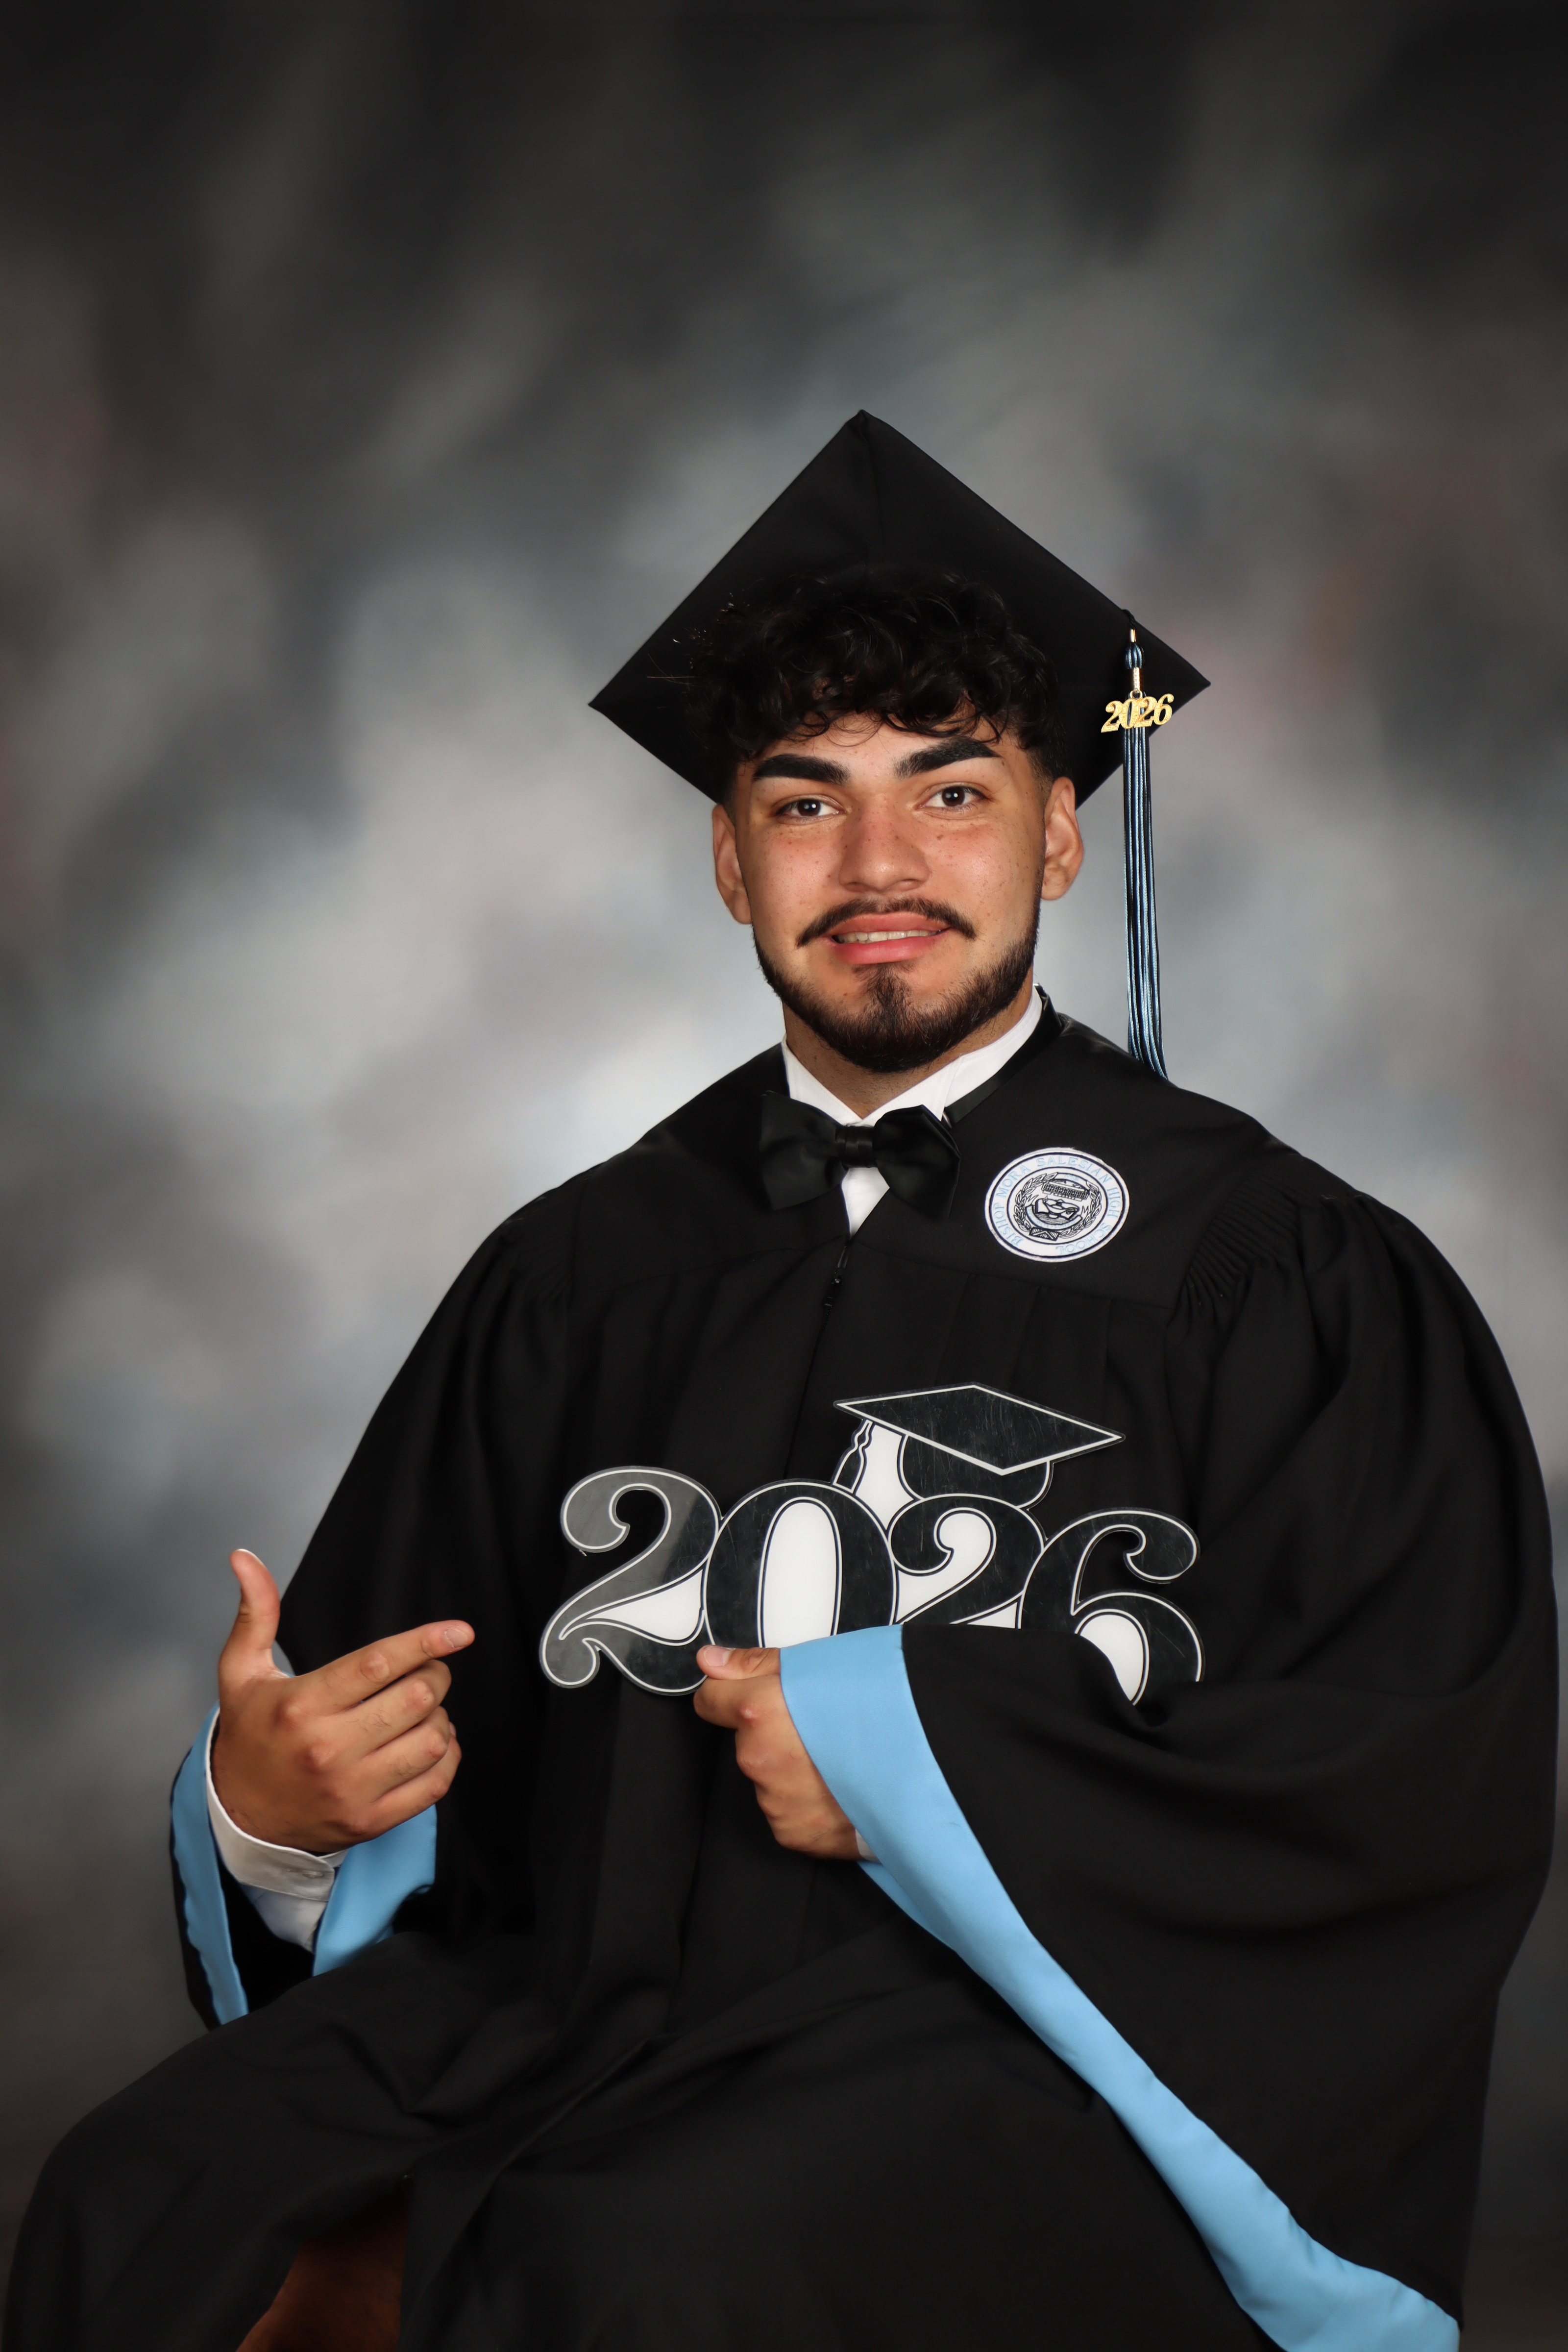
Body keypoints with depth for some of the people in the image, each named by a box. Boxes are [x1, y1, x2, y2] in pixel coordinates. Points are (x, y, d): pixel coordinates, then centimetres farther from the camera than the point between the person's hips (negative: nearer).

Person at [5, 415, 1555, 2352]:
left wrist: (921, 1755, -10)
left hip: (1009, 2023, -2)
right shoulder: (585, 1274, 13)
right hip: (579, 1982, 3)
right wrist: (270, 1805, -10)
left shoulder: (1268, 1264, 3)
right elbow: (406, 1747, 12)